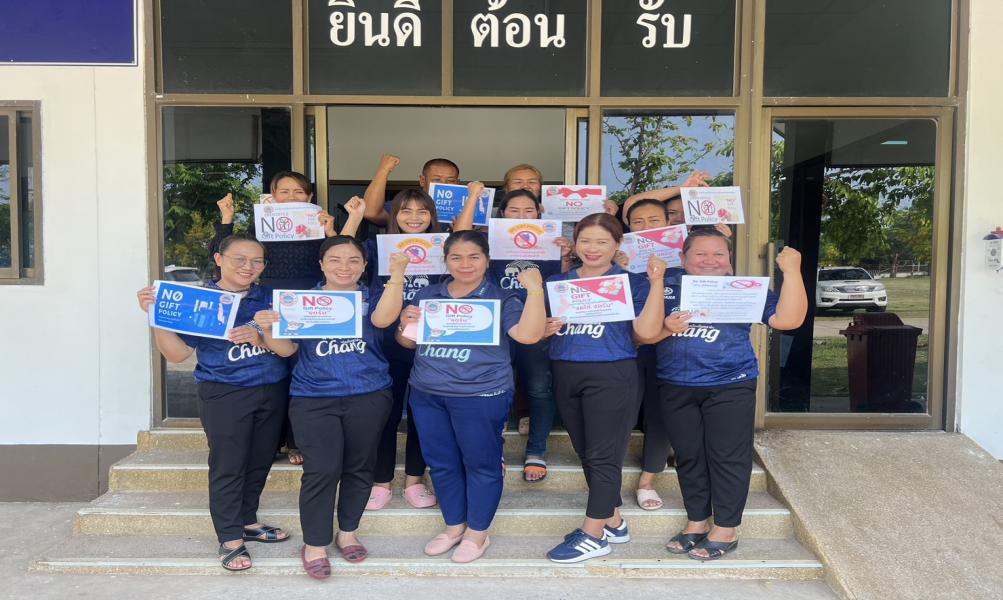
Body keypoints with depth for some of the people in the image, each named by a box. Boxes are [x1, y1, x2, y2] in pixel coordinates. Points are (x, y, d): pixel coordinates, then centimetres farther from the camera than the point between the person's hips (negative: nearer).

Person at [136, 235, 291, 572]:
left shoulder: (270, 298, 5)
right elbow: (177, 353, -7)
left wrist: (260, 338, -22)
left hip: (272, 391, 4)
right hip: (224, 393, -4)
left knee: (260, 461, 13)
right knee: (227, 465, -2)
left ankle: (247, 521, 31)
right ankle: (230, 539, 12)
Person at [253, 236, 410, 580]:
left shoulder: (373, 298, 5)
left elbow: (383, 319, -18)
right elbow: (287, 348, 3)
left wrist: (397, 275, -28)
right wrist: (268, 328, -17)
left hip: (368, 397, 1)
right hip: (313, 399, -1)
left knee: (358, 467, 9)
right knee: (322, 471, -7)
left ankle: (347, 533, 29)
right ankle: (314, 545, 10)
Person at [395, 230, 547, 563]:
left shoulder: (501, 298, -5)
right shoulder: (428, 295, 9)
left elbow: (529, 335, -19)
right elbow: (406, 342, 15)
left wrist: (535, 290, -25)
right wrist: (405, 323, -7)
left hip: (480, 396, -5)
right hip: (426, 395, 5)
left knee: (480, 463, 6)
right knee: (441, 462, 15)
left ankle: (478, 532, 24)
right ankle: (454, 526, 33)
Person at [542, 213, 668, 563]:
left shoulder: (632, 282, -1)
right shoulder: (557, 283, 11)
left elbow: (648, 331, -12)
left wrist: (657, 283, -16)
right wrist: (545, 329, -8)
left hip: (611, 376, -5)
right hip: (565, 375, 6)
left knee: (602, 455, -1)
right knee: (586, 453, 13)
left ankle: (593, 535, 10)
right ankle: (613, 522, 29)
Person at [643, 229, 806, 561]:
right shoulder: (667, 285, 4)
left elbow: (788, 319, -10)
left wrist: (791, 271, -17)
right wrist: (666, 328, -19)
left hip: (729, 387, -2)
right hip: (676, 387, 3)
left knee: (727, 457, 2)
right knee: (688, 456, 12)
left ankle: (726, 530, 16)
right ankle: (696, 523, 27)